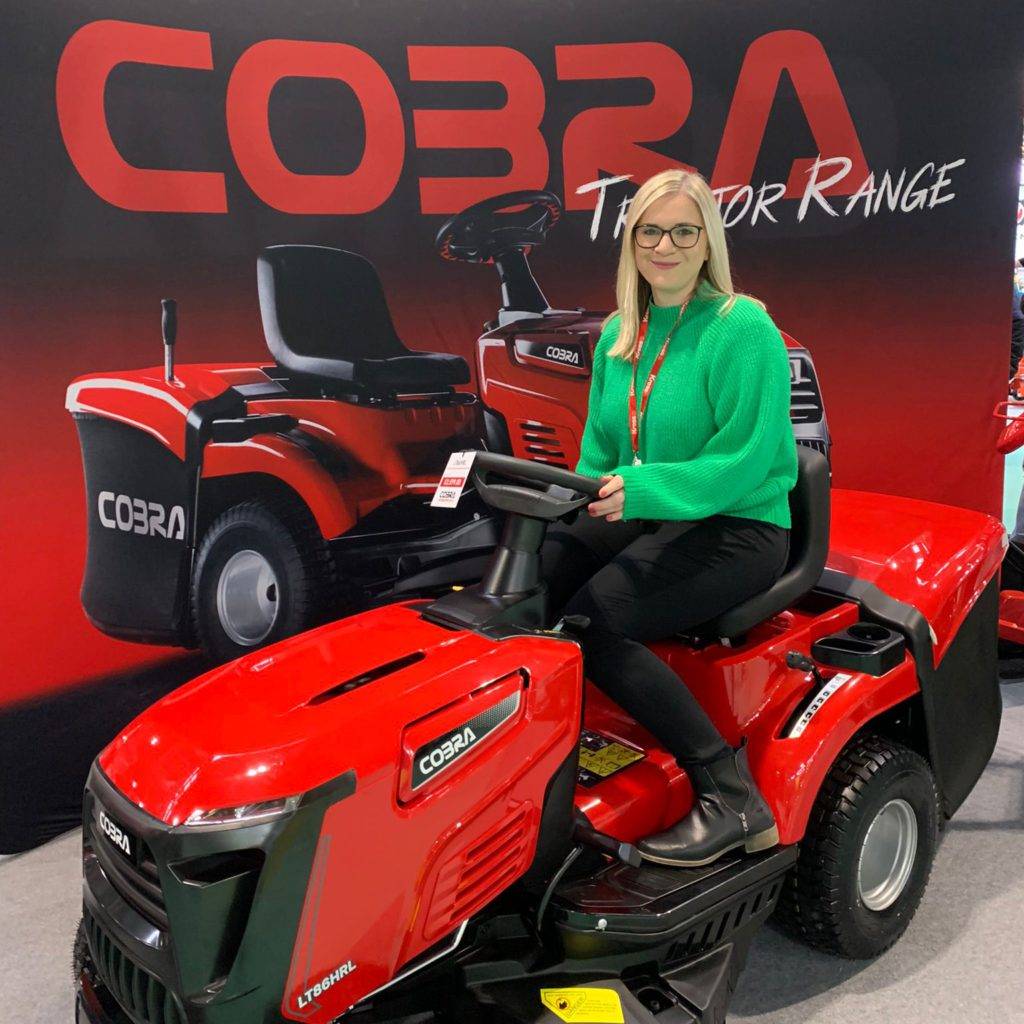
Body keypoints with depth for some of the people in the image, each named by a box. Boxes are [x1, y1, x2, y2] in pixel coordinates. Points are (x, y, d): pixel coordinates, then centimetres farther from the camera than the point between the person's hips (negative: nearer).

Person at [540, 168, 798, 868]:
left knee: (591, 621, -27)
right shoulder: (618, 335, 11)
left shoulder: (744, 329, -11)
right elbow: (601, 445, 17)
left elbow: (747, 460, -17)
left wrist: (643, 488, -28)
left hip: (738, 526, -6)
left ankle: (731, 797, -17)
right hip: (644, 516, 7)